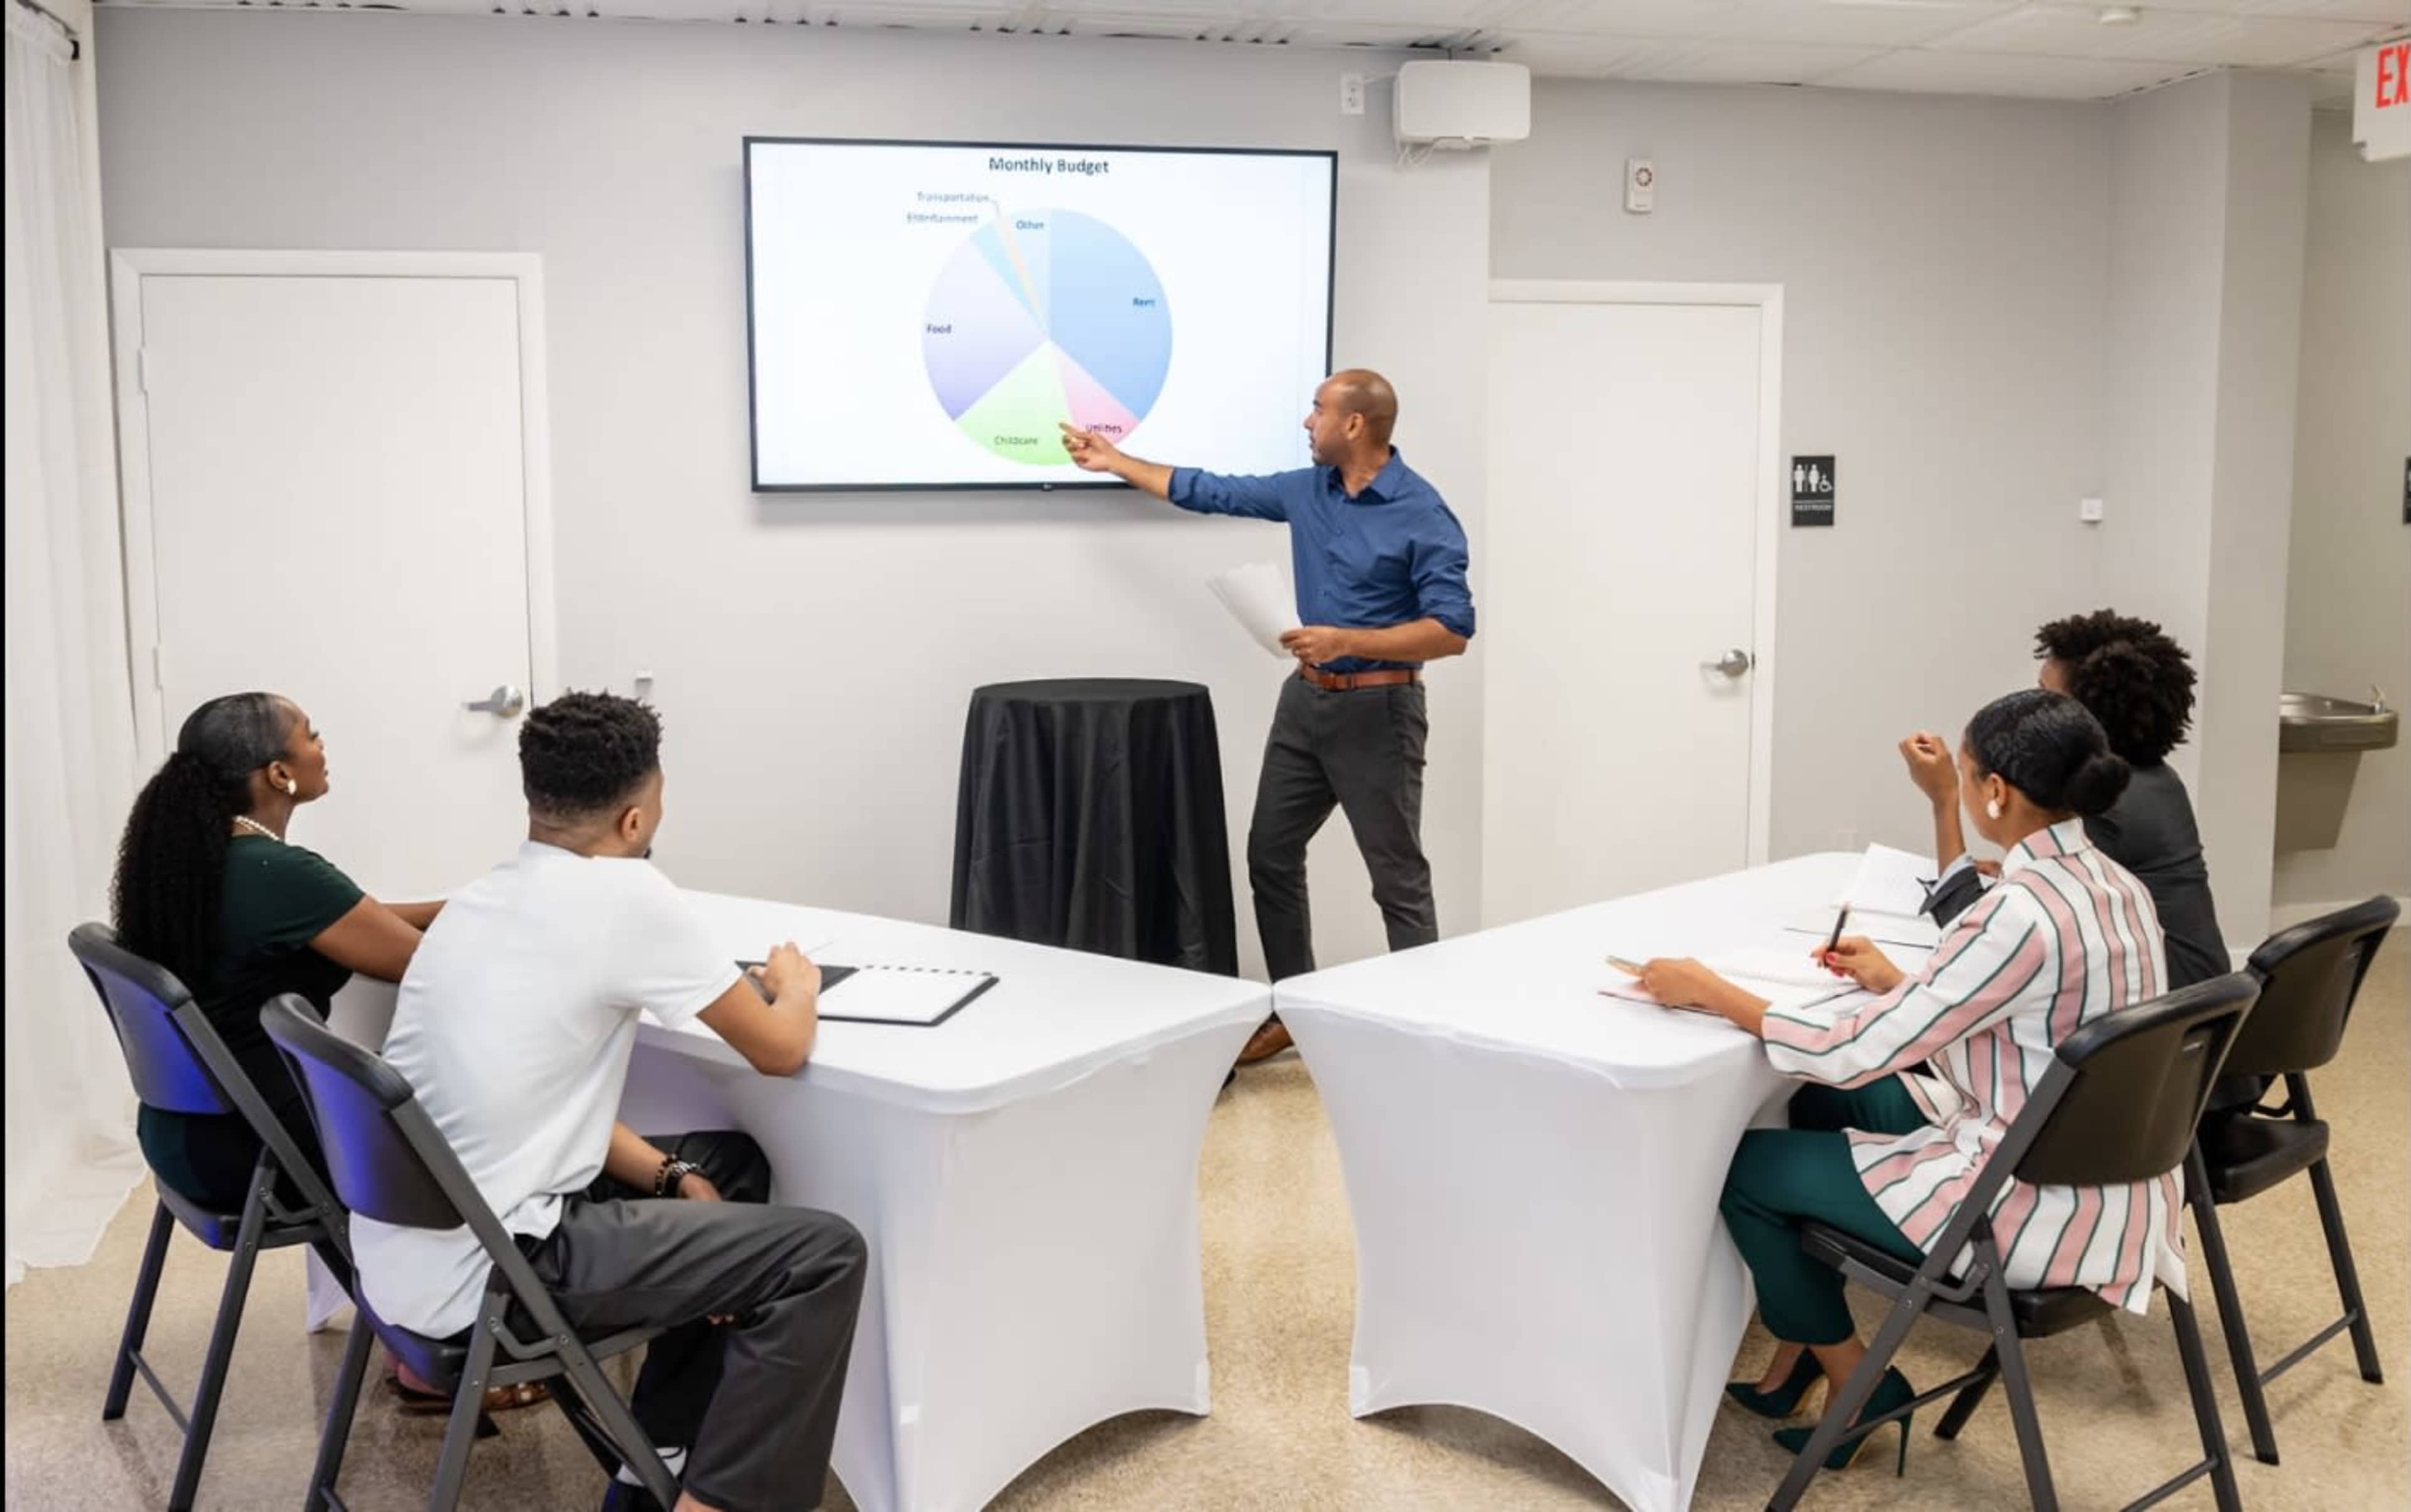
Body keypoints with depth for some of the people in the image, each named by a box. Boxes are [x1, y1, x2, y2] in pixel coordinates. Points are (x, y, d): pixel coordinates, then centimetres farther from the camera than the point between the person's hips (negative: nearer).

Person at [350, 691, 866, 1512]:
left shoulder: (476, 900, 11)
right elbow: (780, 1049, -6)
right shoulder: (625, 894, -14)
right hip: (481, 1274, -9)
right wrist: (797, 983, 15)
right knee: (825, 1255, -5)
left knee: (728, 1164, 22)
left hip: (400, 1257, 9)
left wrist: (669, 1176, 8)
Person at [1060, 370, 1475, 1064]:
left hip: (1376, 711, -7)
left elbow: (1453, 630, -19)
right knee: (1271, 855, 11)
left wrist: (1348, 641, -27)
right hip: (1306, 699, 8)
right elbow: (1214, 492, 17)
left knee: (1398, 879, -2)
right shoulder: (1306, 491, 6)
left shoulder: (1423, 516, -15)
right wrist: (1115, 461, 21)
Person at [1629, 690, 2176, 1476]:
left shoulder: (2022, 912, -26)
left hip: (2041, 1213, -9)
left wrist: (1711, 992, -12)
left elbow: (1856, 1051, -22)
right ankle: (1797, 1362, 30)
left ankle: (1859, 1388, 20)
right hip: (2104, 1188, 9)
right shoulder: (2116, 888, 2)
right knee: (1824, 1107, 23)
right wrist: (1896, 985, 18)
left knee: (1746, 1168, 4)